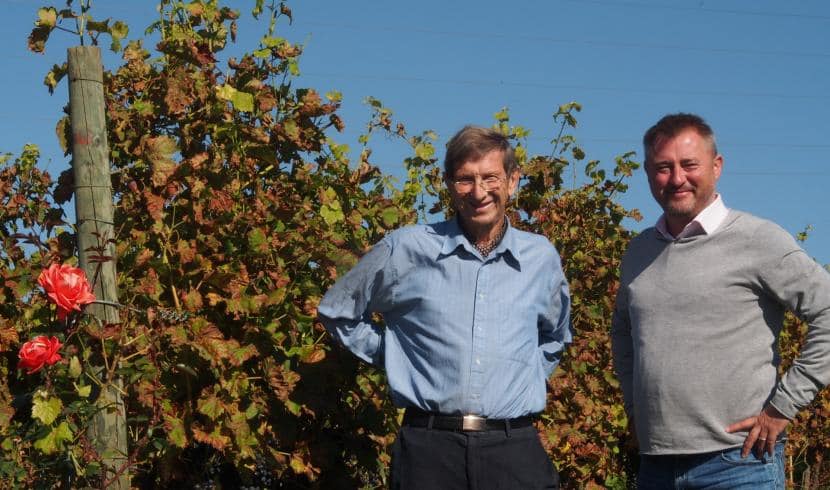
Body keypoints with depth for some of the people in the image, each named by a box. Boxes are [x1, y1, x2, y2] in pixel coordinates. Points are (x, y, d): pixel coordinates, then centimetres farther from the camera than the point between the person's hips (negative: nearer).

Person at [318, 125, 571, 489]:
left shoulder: (542, 258, 8)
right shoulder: (406, 249, 1)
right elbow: (337, 312, 14)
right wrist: (393, 356, 8)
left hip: (514, 450, 2)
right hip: (428, 449, -1)